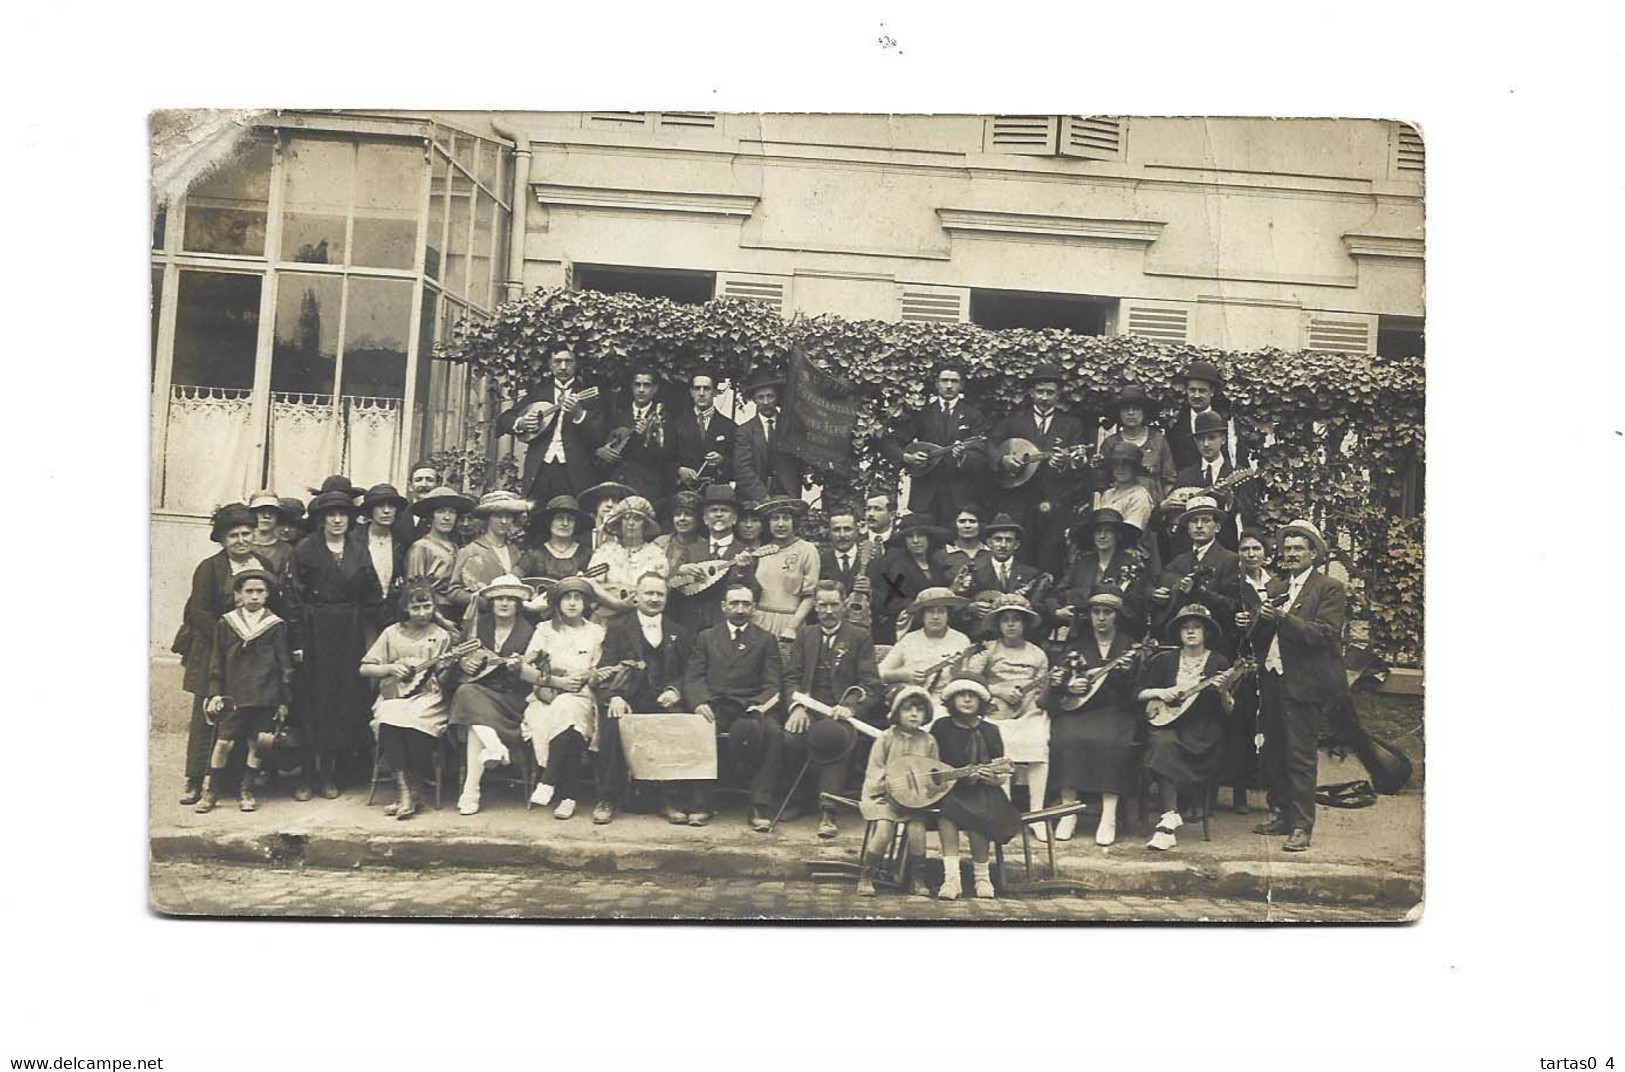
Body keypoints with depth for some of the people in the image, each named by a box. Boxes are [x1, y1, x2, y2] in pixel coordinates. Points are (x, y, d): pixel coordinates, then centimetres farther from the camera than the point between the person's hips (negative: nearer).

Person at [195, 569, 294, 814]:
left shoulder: (276, 626, 2)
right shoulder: (225, 623, 5)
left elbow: (285, 665, 5)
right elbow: (217, 662, 9)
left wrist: (284, 700, 3)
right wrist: (215, 693, 2)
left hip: (265, 696, 0)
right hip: (233, 696, 0)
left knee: (256, 744, 4)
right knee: (223, 743, -2)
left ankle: (246, 791, 16)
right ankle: (209, 792, 10)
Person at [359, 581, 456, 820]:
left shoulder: (442, 636, 13)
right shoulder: (392, 633, 15)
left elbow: (445, 679, 8)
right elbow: (364, 669, 15)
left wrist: (449, 668, -15)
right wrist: (391, 668, -1)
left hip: (427, 696, -1)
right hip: (394, 695, 1)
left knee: (417, 723, -35)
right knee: (388, 723, -34)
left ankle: (412, 794, -17)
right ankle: (403, 793, -27)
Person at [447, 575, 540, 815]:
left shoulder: (528, 631, 2)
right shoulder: (480, 624, 13)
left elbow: (537, 678, -2)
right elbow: (461, 658, 24)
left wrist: (519, 667, -22)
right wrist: (464, 662, 1)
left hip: (513, 699, -3)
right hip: (479, 689, 3)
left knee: (476, 712, -30)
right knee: (467, 695, -32)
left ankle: (471, 790, -32)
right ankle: (496, 748, -43)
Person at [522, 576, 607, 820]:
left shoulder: (596, 632, 15)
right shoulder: (545, 629, 15)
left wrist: (585, 679, -11)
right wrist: (556, 681, -10)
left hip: (581, 697, -1)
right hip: (546, 697, 1)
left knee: (566, 710, -38)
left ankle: (548, 782, -34)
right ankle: (569, 795, -32)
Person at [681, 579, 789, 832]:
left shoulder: (766, 640, 18)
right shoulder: (706, 638, 21)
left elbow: (773, 684, 8)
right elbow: (691, 678, 10)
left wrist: (758, 707, -13)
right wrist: (699, 703, -12)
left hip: (750, 708, 0)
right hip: (715, 706, 1)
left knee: (773, 731, -32)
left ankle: (760, 807, -26)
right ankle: (700, 803, -21)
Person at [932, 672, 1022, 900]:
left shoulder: (990, 731, 8)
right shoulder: (941, 727, 7)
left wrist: (994, 778, -13)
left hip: (981, 790, 0)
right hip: (947, 789, 0)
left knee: (976, 816, -32)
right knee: (946, 810, -33)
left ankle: (981, 876, -13)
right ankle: (951, 876, -35)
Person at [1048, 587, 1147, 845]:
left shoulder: (1131, 646, 9)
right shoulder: (1077, 643, 13)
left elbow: (1137, 688, 0)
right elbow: (1055, 677, 10)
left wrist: (1125, 672, -19)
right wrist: (1069, 685, -10)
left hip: (1115, 710, -1)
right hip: (1077, 709, 2)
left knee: (1112, 742, -32)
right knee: (1066, 739, -28)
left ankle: (1109, 818, -26)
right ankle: (1069, 812, -18)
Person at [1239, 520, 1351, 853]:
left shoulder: (1330, 589, -3)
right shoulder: (1275, 586, 16)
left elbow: (1326, 634, -16)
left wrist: (1281, 618, -23)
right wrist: (1254, 623, -5)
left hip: (1304, 684, -6)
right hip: (1272, 679, 6)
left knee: (1300, 757, -4)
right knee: (1273, 752, 11)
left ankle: (1301, 826, 2)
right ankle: (1280, 813, 23)